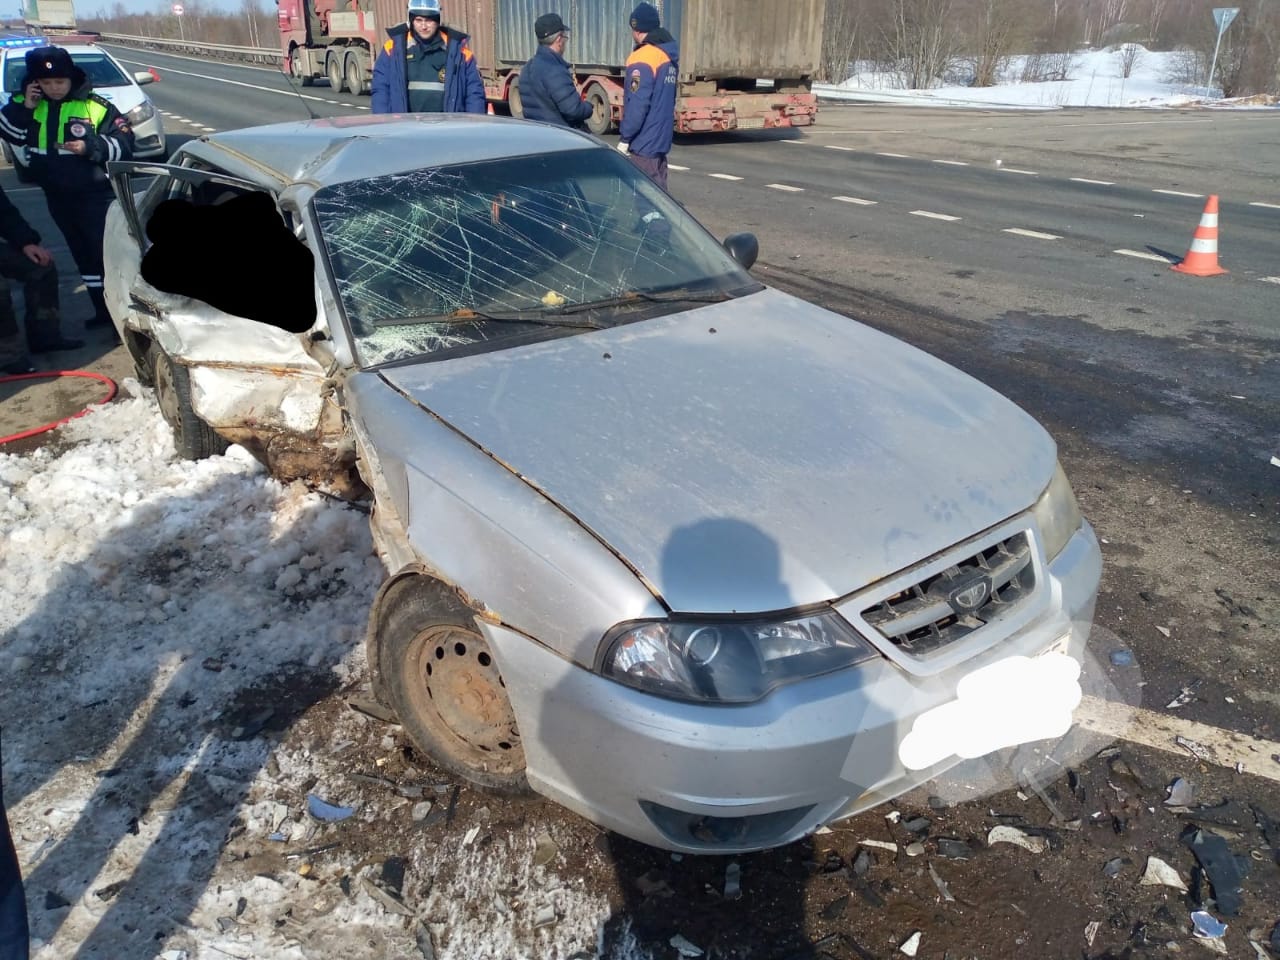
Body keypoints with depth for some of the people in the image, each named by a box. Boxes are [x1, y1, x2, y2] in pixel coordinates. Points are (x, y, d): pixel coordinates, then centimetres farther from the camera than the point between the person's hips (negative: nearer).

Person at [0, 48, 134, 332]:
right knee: (84, 255, 14)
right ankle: (103, 311, 24)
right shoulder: (31, 104, 4)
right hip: (57, 197, 6)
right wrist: (23, 107, -10)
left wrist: (91, 147, -25)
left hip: (96, 196, -6)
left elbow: (124, 144, -11)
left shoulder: (95, 106, -11)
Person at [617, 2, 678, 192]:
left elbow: (638, 104, -21)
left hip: (643, 143, -9)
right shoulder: (669, 57, 11)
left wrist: (624, 139, -16)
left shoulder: (642, 59, -16)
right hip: (661, 140, 9)